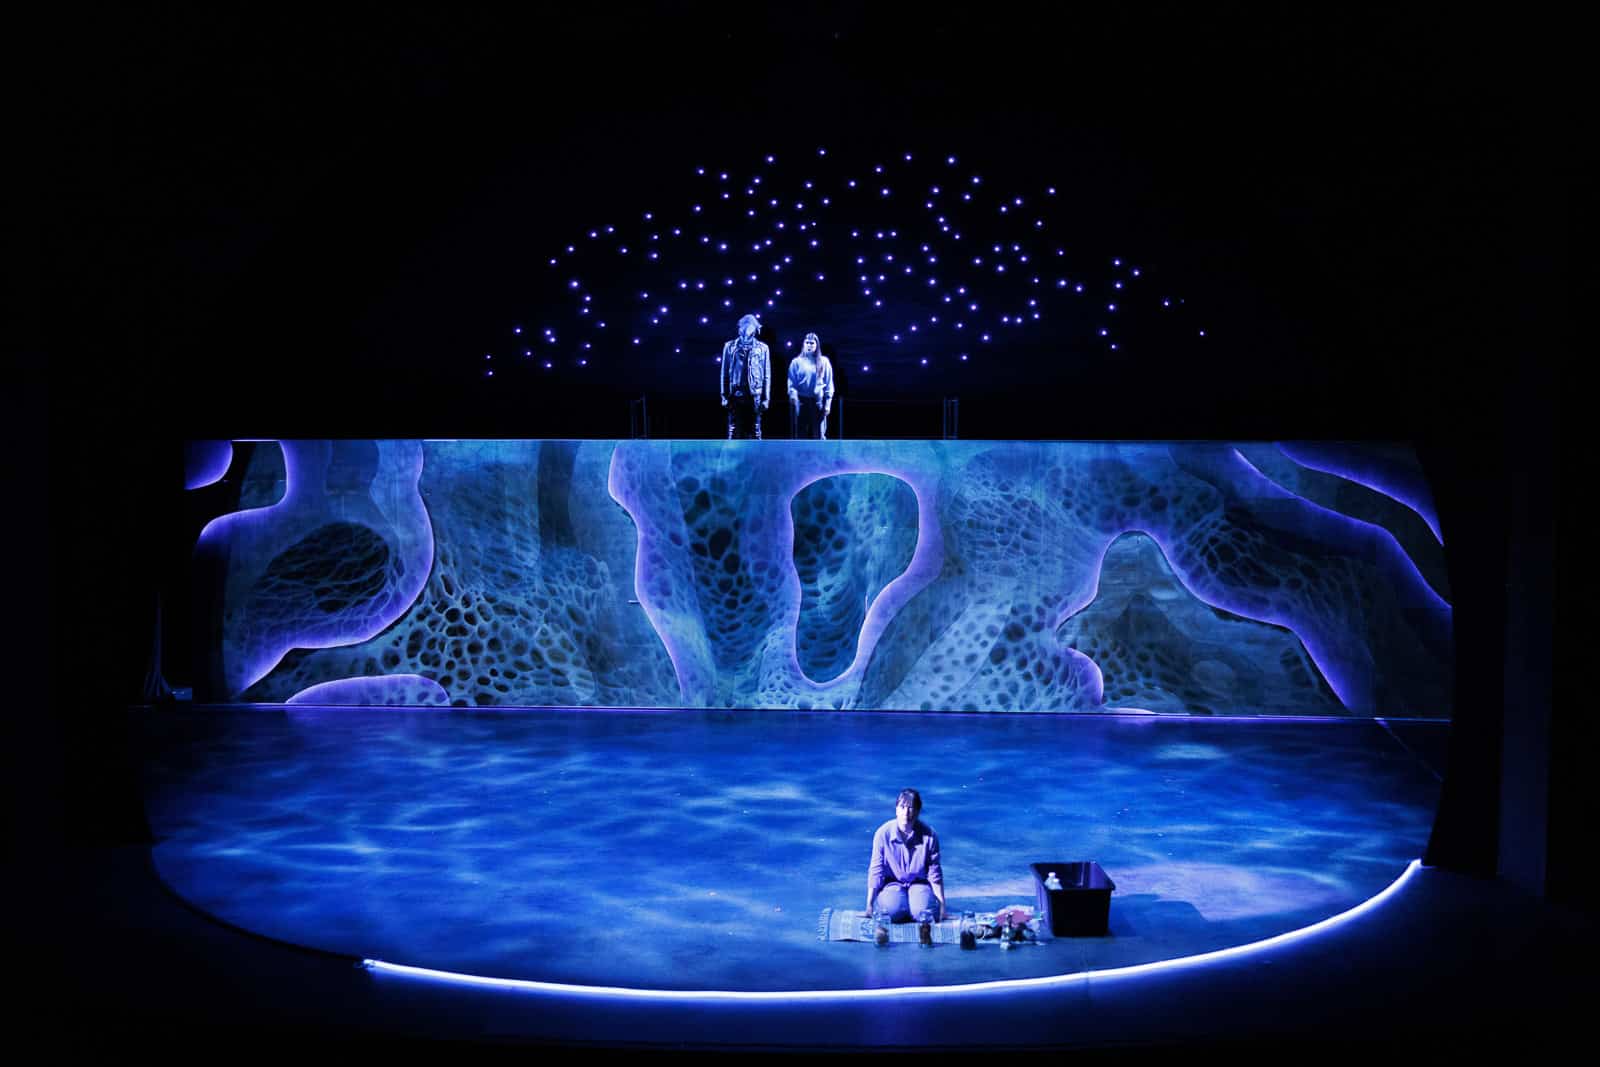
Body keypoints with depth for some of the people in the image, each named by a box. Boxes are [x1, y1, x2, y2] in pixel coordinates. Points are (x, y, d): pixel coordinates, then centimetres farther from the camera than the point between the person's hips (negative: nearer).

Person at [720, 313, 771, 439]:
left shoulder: (762, 348, 8)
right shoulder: (730, 347, 9)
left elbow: (767, 375, 7)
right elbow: (724, 373, 8)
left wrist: (766, 398, 0)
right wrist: (725, 396, 0)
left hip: (754, 396, 0)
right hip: (735, 395, 0)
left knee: (754, 433, 0)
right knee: (734, 432, 0)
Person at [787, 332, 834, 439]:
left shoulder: (824, 362, 7)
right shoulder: (796, 362, 7)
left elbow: (829, 384, 6)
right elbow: (791, 382, 2)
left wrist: (828, 403, 0)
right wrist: (792, 394, -16)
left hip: (818, 401, 0)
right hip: (800, 400, 0)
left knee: (819, 434, -3)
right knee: (801, 434, 1)